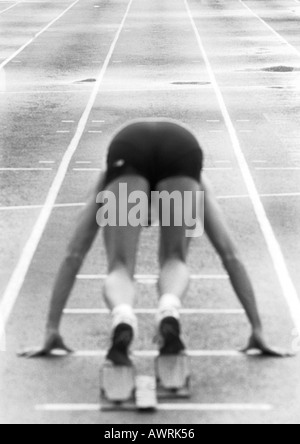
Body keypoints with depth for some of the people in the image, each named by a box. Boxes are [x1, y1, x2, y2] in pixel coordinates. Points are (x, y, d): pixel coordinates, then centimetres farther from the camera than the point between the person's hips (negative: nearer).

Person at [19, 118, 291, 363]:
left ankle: (122, 317, -30)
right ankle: (170, 310, -18)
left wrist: (52, 329, 42)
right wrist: (257, 329, 41)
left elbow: (74, 254, 41)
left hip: (127, 148, 0)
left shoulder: (106, 182, 44)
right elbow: (230, 254, 40)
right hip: (182, 148, 0)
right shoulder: (199, 184, 45)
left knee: (120, 268, 6)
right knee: (175, 260, 17)